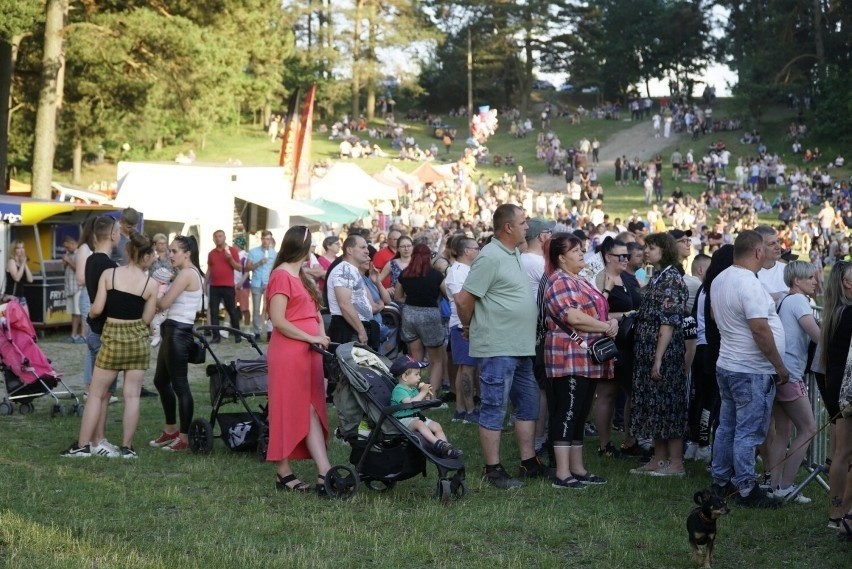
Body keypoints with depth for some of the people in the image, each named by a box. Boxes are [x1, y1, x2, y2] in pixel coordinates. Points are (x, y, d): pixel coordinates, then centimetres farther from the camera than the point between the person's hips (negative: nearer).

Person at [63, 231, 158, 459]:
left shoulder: (108, 274, -6)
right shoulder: (151, 284, -4)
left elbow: (97, 310, -8)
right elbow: (146, 319, -1)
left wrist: (89, 313, 13)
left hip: (113, 338, -1)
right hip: (138, 338, 1)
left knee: (96, 394, 7)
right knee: (132, 396, 5)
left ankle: (82, 445, 7)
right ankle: (127, 447, 6)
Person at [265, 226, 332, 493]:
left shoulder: (301, 276, 18)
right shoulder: (281, 276, -11)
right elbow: (278, 320, -17)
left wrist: (321, 336, 2)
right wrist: (311, 338, -17)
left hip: (308, 353, 9)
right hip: (288, 353, -9)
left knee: (312, 411, 4)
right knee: (288, 412, -1)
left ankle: (324, 473, 1)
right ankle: (283, 473, 7)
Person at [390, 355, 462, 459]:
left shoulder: (413, 389, 18)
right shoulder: (399, 390, -13)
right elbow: (410, 403, -28)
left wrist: (426, 395, 7)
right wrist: (422, 393, -20)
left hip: (416, 416, 9)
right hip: (403, 419, -9)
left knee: (436, 426, -8)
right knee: (419, 423, -36)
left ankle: (446, 450, -18)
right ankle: (437, 443, -48)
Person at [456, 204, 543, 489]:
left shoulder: (514, 255, 13)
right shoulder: (490, 257, -17)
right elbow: (464, 299, -17)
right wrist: (469, 326, -2)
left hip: (520, 348, 10)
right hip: (498, 348, -10)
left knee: (528, 405, 15)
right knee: (494, 409, -2)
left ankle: (529, 462, 25)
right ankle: (493, 469, 5)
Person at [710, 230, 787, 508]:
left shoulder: (720, 280, 7)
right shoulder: (750, 285, -22)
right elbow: (760, 330, -25)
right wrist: (780, 366, -16)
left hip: (726, 365, 9)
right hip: (752, 371, -9)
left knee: (727, 426, 16)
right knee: (748, 432, -3)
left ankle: (721, 481, 24)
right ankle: (746, 489, 2)